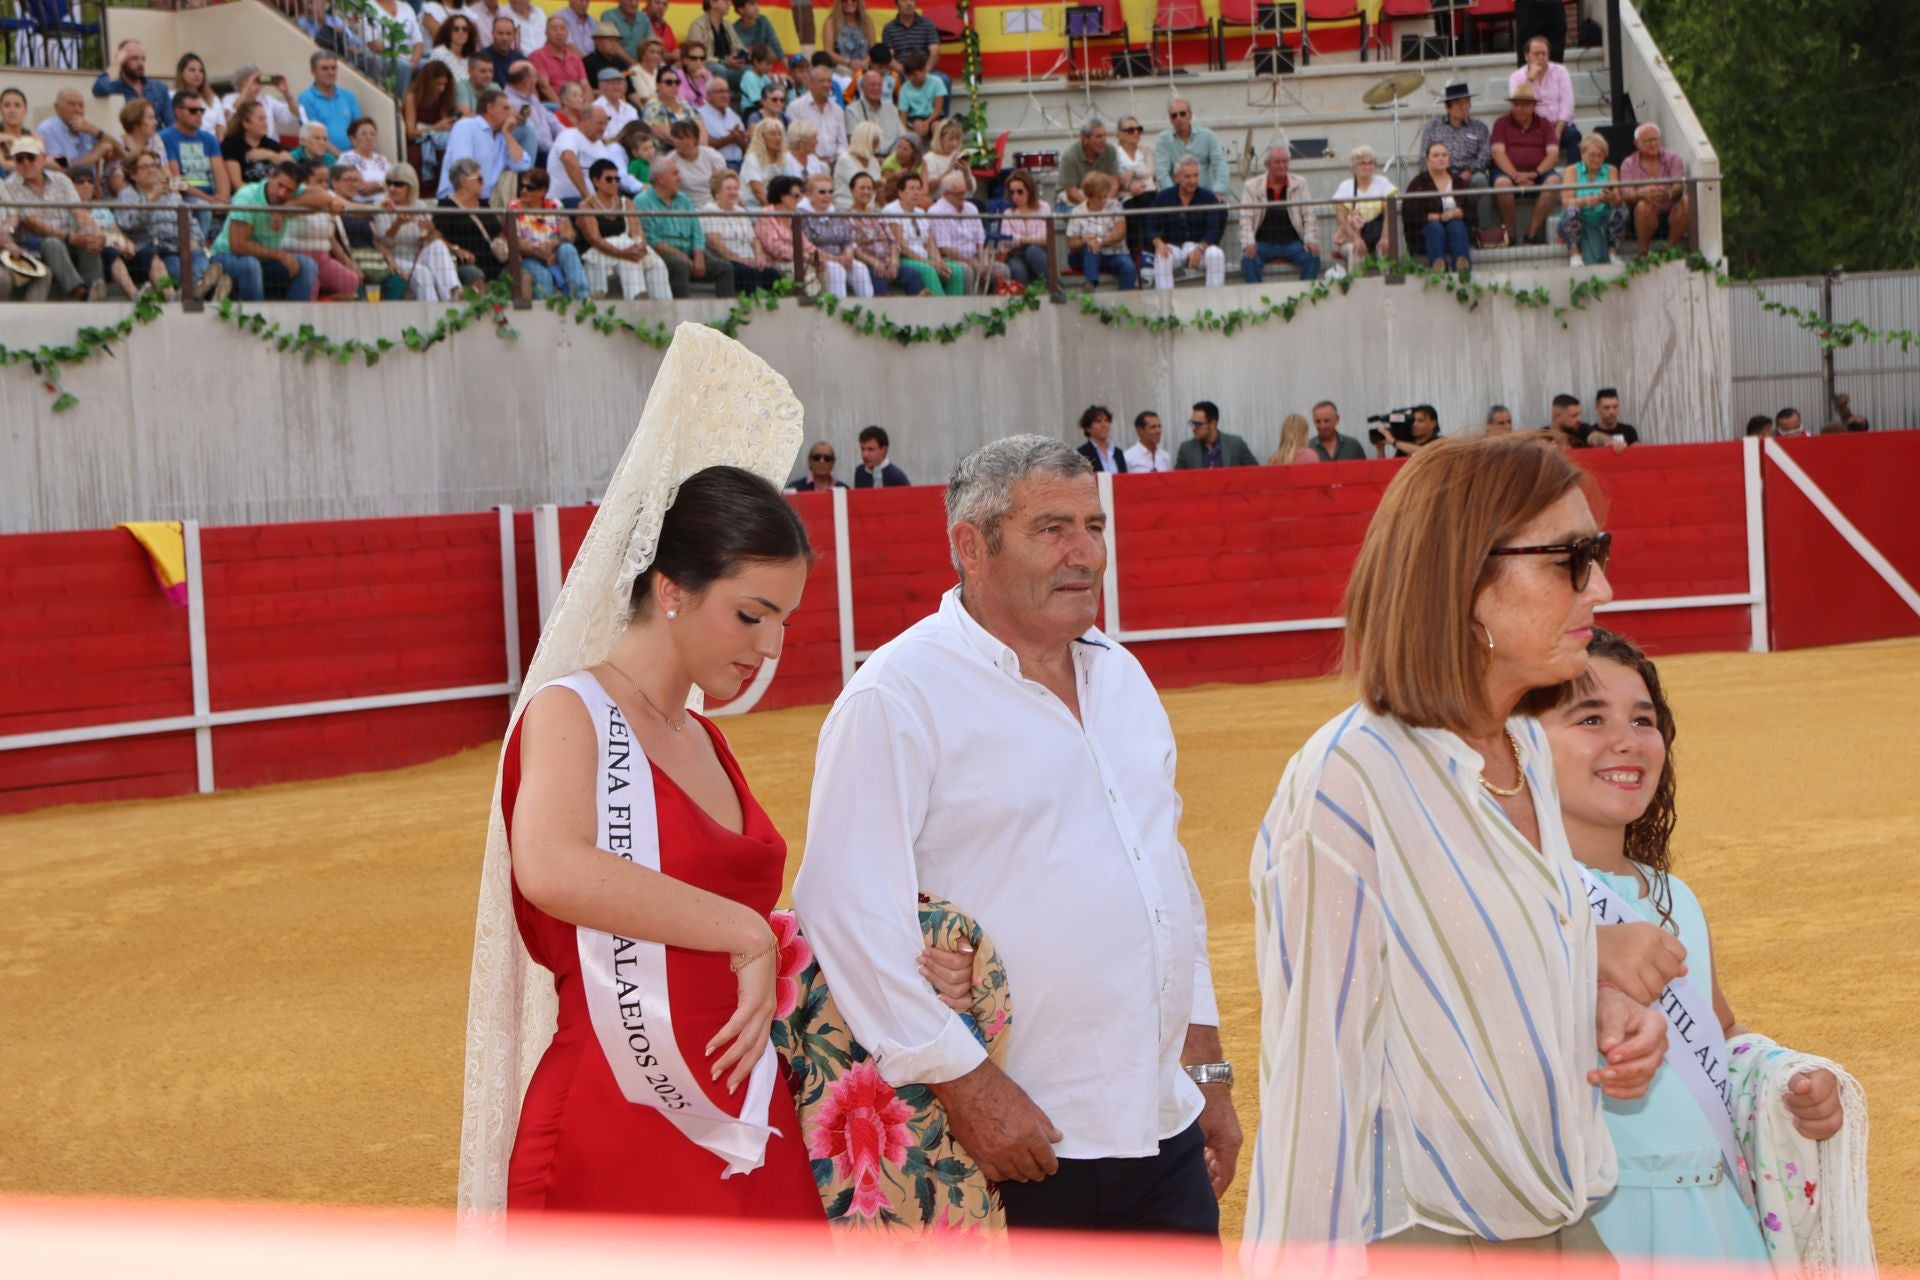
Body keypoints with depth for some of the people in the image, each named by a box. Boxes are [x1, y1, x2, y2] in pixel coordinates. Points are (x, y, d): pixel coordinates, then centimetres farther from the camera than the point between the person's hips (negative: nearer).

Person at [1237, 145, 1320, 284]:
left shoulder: (1300, 184, 11)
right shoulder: (1252, 186, 5)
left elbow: (1309, 216, 8)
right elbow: (1246, 219, -1)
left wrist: (1311, 241, -9)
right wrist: (1248, 243, -19)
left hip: (1292, 242, 1)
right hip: (1263, 243, -1)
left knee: (1313, 257, -27)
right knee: (1249, 259, -33)